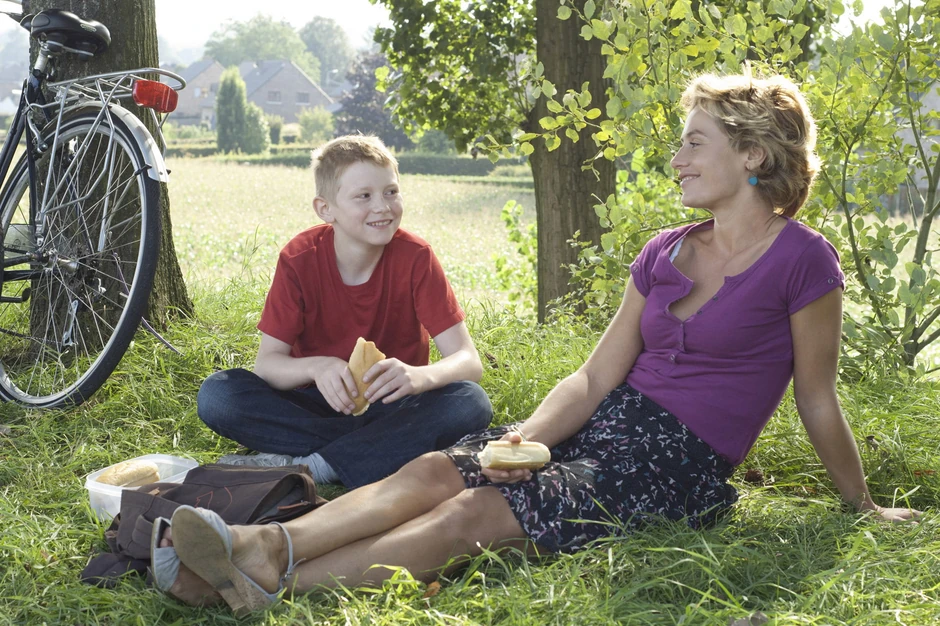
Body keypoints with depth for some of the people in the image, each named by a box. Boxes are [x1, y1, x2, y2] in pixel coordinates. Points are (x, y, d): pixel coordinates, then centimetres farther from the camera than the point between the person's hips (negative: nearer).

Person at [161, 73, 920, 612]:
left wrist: (864, 506, 9)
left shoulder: (801, 260, -8)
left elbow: (818, 401, 1)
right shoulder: (665, 254, 11)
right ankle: (262, 544, -35)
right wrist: (528, 435, -10)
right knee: (435, 471, -19)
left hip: (680, 461, -6)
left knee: (478, 514, -26)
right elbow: (596, 377, 7)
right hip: (609, 424, 7)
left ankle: (271, 583, -36)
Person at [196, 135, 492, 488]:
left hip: (391, 405, 0)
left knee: (471, 403, -30)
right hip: (318, 405, 1)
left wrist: (418, 376, -40)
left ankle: (307, 466, -29)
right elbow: (267, 362, -13)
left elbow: (468, 362, -17)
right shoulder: (300, 259, -10)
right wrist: (316, 367, -36)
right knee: (216, 395, -24)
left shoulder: (415, 257, -12)